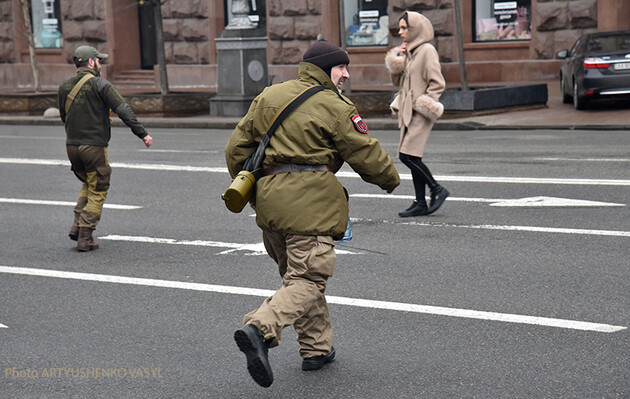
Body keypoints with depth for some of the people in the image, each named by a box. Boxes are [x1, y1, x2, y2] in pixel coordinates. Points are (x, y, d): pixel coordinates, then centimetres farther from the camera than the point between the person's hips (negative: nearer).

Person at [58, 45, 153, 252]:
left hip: (72, 146, 6)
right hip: (94, 147, -6)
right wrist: (142, 134, -14)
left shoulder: (64, 87, 10)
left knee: (88, 184, 25)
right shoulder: (100, 84, -9)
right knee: (97, 192, 4)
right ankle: (85, 237, -1)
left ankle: (77, 225, 9)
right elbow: (123, 110, -15)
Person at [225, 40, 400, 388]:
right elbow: (367, 156, 1)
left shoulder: (268, 97, 15)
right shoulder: (336, 108, -2)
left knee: (297, 274, 19)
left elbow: (237, 146, 16)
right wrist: (390, 180, 20)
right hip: (310, 202, -7)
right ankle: (259, 328, -29)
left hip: (269, 198, 7)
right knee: (308, 280, -8)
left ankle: (316, 348, 25)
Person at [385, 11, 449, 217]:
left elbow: (437, 83, -13)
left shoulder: (427, 50, -10)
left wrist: (426, 103, -19)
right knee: (412, 157, 8)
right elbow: (398, 82, 17)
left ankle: (437, 190, 0)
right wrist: (396, 59, 5)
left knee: (407, 155, -14)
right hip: (409, 111, 9)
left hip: (420, 113, -9)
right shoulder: (408, 52, 16)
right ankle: (420, 204, 12)